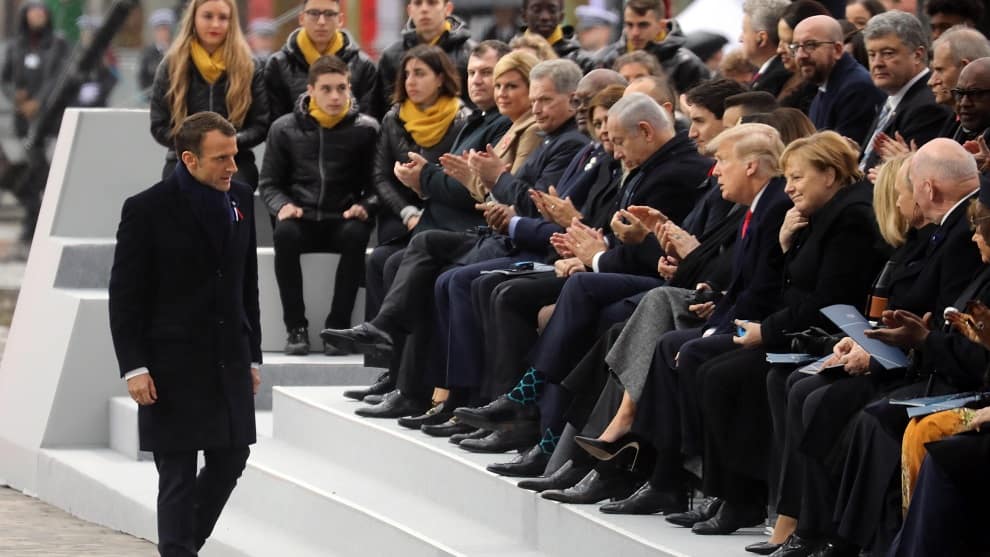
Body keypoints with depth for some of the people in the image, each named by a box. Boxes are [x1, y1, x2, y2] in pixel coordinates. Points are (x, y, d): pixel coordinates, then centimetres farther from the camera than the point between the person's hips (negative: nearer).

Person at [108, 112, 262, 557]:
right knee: (179, 478, -1)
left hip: (229, 362, 6)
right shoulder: (147, 210, -10)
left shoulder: (240, 199, 6)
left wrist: (252, 355, 12)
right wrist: (134, 368, -14)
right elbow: (125, 296, -9)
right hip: (174, 366, -6)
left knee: (230, 462, 10)